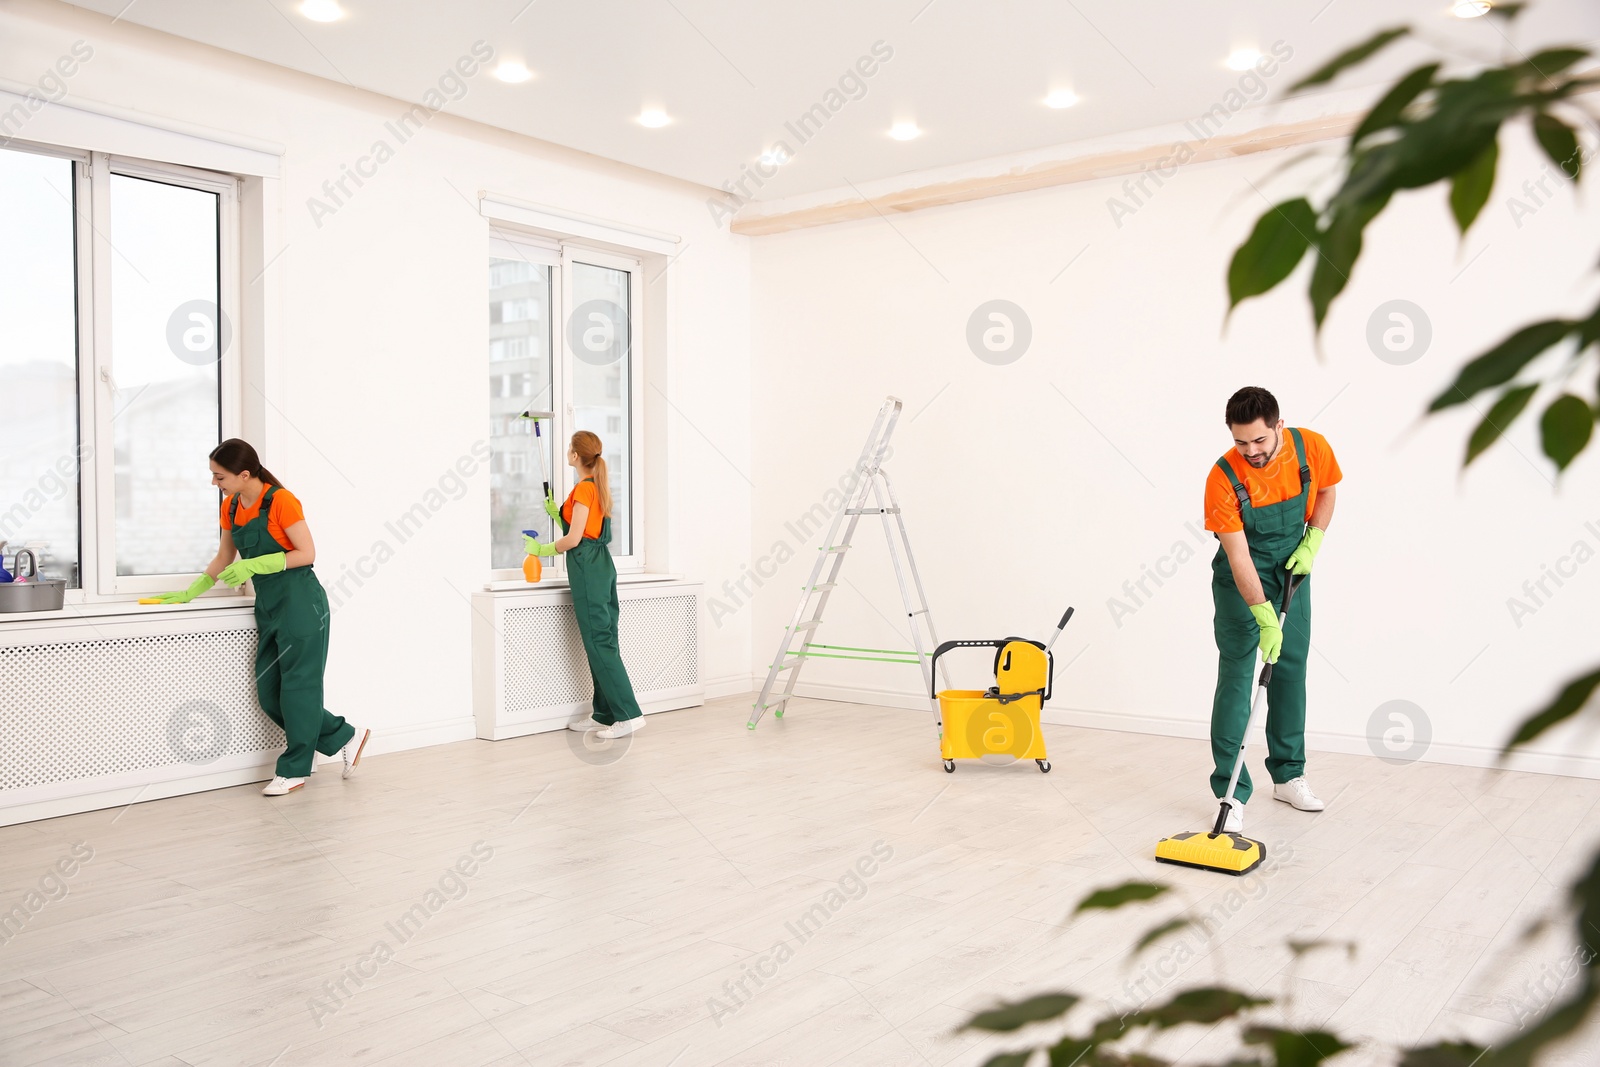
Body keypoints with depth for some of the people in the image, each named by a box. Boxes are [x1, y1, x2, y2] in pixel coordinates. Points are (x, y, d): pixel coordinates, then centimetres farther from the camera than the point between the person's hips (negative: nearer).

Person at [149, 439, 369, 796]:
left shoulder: (280, 501, -14)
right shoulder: (230, 506, 9)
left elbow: (307, 554, -15)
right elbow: (224, 559, 19)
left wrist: (254, 565, -21)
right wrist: (189, 593, 15)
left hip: (300, 603, -8)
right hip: (268, 606, 9)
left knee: (297, 686, -1)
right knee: (269, 694, 7)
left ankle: (294, 770, 10)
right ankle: (344, 737, 18)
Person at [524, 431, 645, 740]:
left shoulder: (584, 488, -13)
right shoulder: (597, 486, 15)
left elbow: (574, 539, -16)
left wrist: (542, 550, -2)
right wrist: (556, 512, 25)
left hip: (588, 569, -10)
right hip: (601, 565, 10)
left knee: (599, 643, -8)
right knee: (602, 642, 11)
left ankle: (629, 714, -10)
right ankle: (605, 714, 16)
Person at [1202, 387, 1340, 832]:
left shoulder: (1312, 447, -16)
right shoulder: (1223, 478, -26)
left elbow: (1326, 493, 7)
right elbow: (1239, 557, -25)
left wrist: (1311, 543, -8)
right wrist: (1265, 618, -28)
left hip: (1292, 572, 4)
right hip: (1241, 579, -4)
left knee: (1291, 671, 10)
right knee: (1237, 676, -8)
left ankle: (1288, 775, 25)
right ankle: (1231, 793, -4)